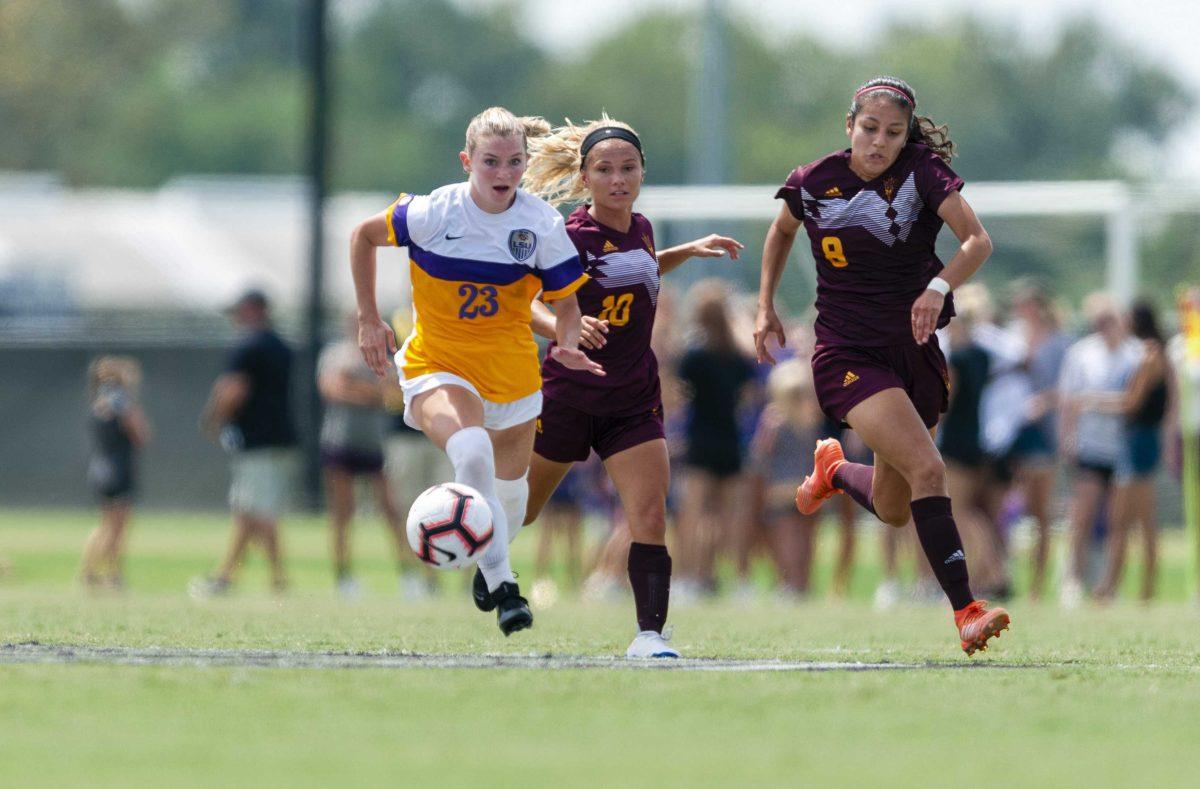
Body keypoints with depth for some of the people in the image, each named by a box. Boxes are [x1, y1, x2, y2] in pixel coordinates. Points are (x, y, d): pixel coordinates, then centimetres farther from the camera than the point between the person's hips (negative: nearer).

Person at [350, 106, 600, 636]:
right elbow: (363, 236, 1)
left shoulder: (542, 225, -11)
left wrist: (567, 345, -23)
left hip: (512, 371, 3)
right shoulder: (432, 214, -17)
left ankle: (490, 566, 50)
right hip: (437, 364, -3)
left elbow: (566, 299, -1)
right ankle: (502, 590, -27)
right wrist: (369, 321, 1)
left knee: (509, 483, 15)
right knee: (470, 450, -31)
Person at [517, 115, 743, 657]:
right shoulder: (571, 238, -17)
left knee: (649, 516, -14)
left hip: (634, 402, 4)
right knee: (518, 511, 13)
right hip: (570, 395, -4)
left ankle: (650, 634, -15)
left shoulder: (640, 228, 4)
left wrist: (689, 251, 17)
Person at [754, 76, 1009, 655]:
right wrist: (765, 306, 12)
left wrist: (939, 286, -38)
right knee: (928, 470, -24)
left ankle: (834, 471, 49)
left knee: (892, 510, 14)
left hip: (915, 351, 3)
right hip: (847, 354, -3)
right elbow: (782, 231, 18)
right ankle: (966, 613, -25)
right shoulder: (814, 184, -5)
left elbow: (977, 240, -21)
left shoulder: (923, 173, -9)